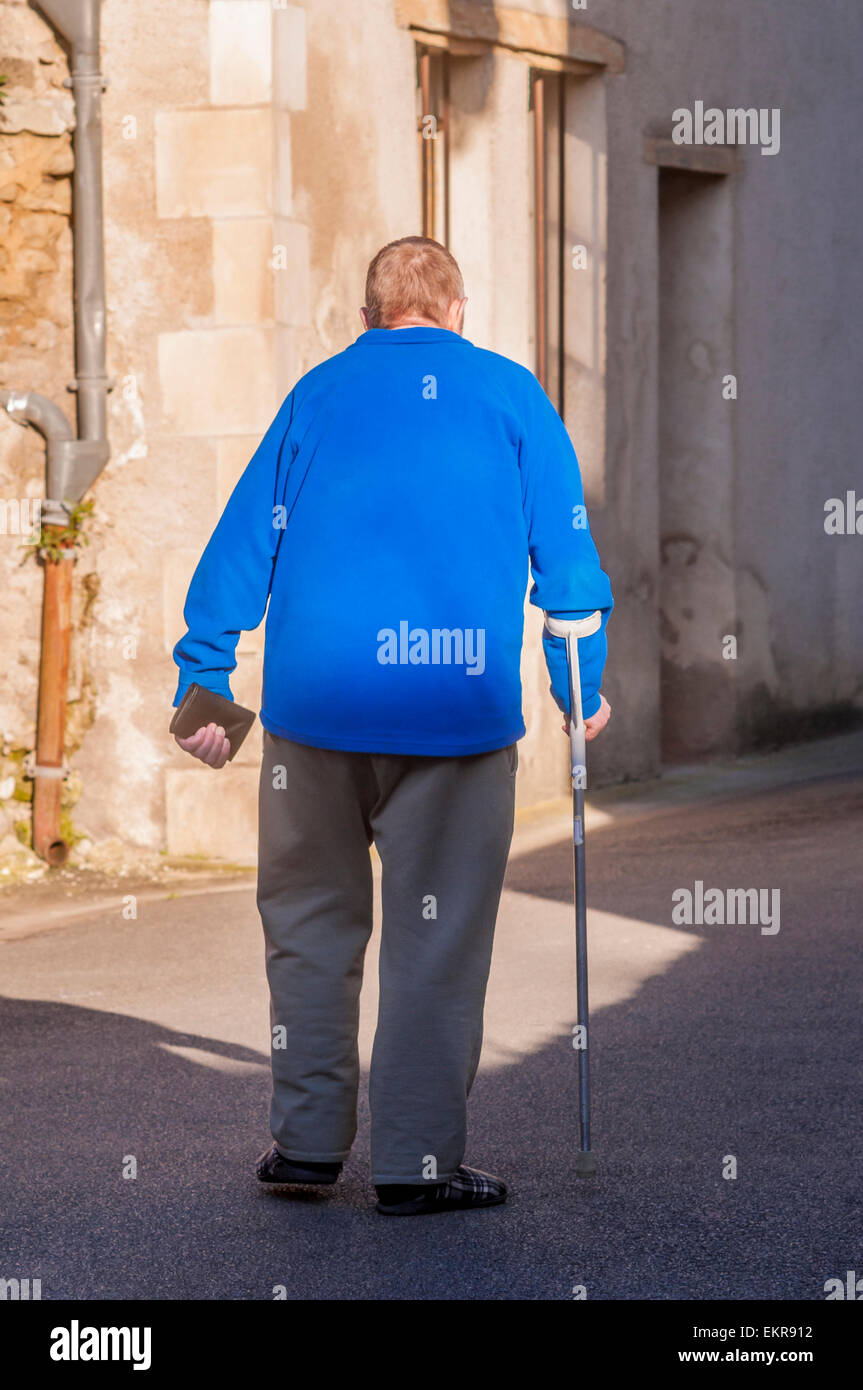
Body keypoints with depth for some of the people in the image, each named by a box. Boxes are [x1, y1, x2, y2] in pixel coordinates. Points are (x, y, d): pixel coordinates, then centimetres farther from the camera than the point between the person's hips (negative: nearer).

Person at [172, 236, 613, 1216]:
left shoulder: (317, 394, 11)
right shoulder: (510, 396, 7)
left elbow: (243, 541, 9)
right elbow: (564, 544, 6)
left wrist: (203, 682, 12)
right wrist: (584, 683, 15)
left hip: (314, 699, 2)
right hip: (459, 704, -2)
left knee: (312, 918, 15)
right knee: (438, 935, 3)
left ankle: (308, 1137, 18)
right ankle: (417, 1162, 4)